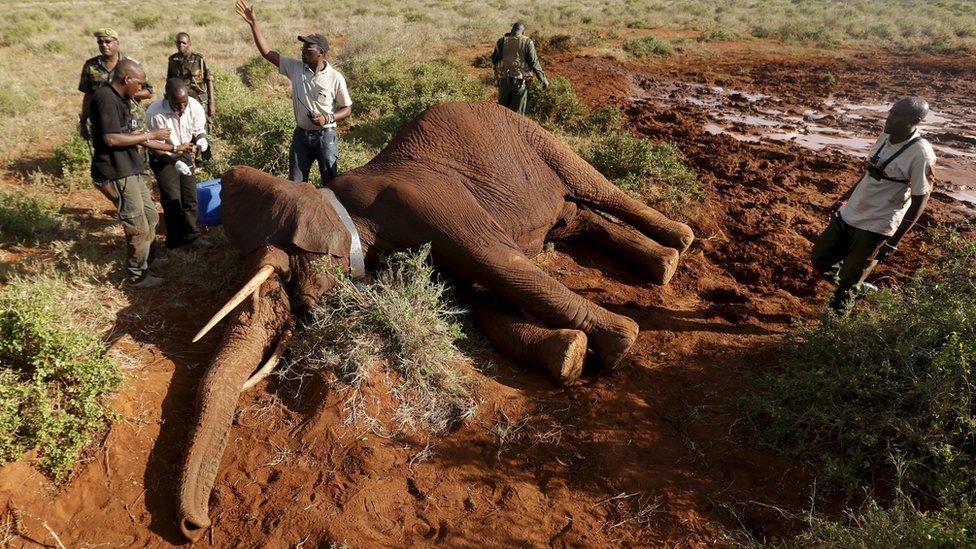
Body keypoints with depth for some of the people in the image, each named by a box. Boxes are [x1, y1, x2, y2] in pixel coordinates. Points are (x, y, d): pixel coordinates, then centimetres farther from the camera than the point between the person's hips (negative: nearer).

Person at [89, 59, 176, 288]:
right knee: (138, 228, -2)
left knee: (151, 217, 18)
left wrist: (173, 148, 20)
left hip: (130, 172, 10)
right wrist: (149, 135, -14)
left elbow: (133, 136, 19)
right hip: (116, 175, -10)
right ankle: (136, 276, 13)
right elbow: (111, 139, -24)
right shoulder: (105, 98, -17)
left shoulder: (120, 100, 14)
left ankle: (144, 262, 34)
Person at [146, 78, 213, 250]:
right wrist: (175, 162, -36)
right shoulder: (155, 114, -30)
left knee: (190, 196, 5)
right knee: (172, 199, -7)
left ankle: (190, 235, 19)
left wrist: (201, 139, -26)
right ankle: (175, 240, 10)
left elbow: (199, 130, -3)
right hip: (162, 157, -4)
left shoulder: (195, 106, -19)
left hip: (184, 154, 4)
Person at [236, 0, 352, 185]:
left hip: (325, 136, -4)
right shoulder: (295, 68, -2)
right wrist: (253, 24, -8)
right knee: (295, 183, 10)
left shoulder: (335, 78, -12)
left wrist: (328, 118, -19)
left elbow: (347, 108, -4)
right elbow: (267, 52, -2)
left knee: (331, 182, 7)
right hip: (301, 134, 4)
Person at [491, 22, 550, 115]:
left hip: (503, 80, 2)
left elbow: (494, 59, 8)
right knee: (517, 111, 6)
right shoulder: (527, 42, -1)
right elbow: (534, 63, -5)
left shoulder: (502, 41, 5)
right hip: (519, 80, -2)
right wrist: (543, 79, 1)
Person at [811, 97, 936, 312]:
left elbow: (919, 201, -15)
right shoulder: (885, 138, 2)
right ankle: (855, 286, 36)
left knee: (848, 281, 2)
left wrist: (894, 241, -16)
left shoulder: (921, 154, -19)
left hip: (876, 227, -7)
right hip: (849, 214, 7)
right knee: (820, 258, 14)